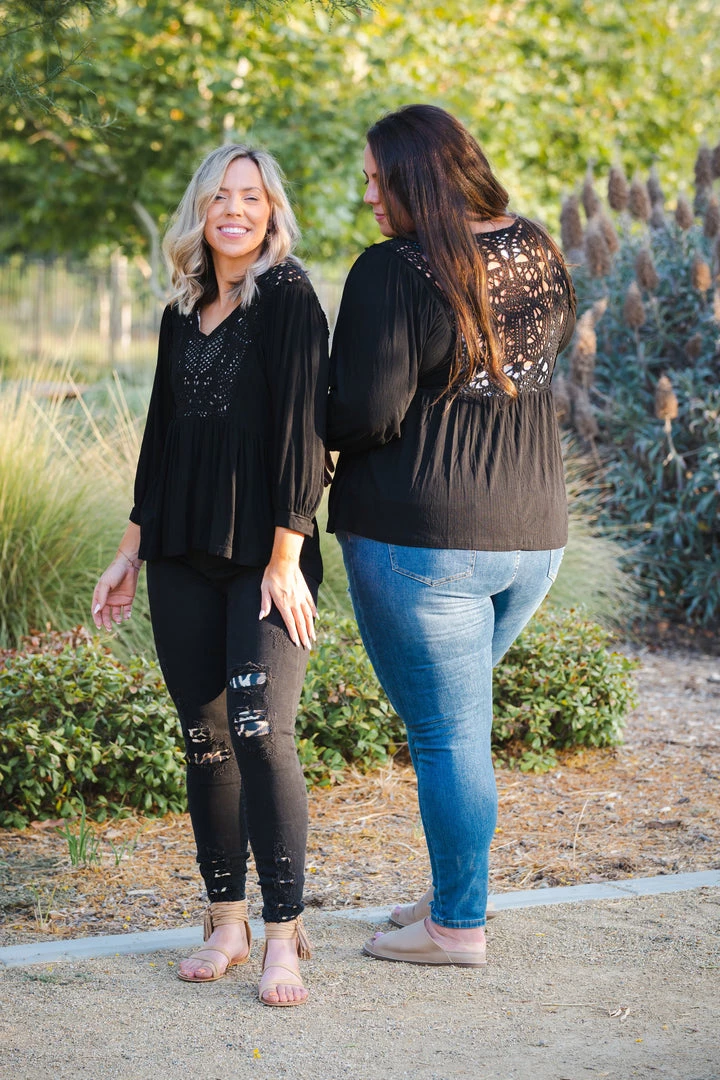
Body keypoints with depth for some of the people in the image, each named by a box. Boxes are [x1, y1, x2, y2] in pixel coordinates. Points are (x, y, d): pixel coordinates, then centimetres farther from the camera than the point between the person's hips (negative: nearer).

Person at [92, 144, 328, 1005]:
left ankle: (283, 934, -6)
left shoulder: (288, 300, -4)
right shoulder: (181, 317, 14)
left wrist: (285, 556, -16)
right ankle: (226, 924, 16)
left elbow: (299, 431, -10)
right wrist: (132, 551, 18)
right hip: (182, 560, 6)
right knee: (205, 739, 7)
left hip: (264, 556, -6)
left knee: (261, 730, -14)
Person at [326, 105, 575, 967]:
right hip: (532, 534, 7)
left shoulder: (392, 271, -15)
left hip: (422, 540, -7)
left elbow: (367, 416, -18)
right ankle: (455, 892, 31)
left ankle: (458, 926, 13)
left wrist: (316, 424, 2)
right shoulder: (539, 257, 7)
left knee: (445, 732, 3)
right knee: (454, 717, 22)